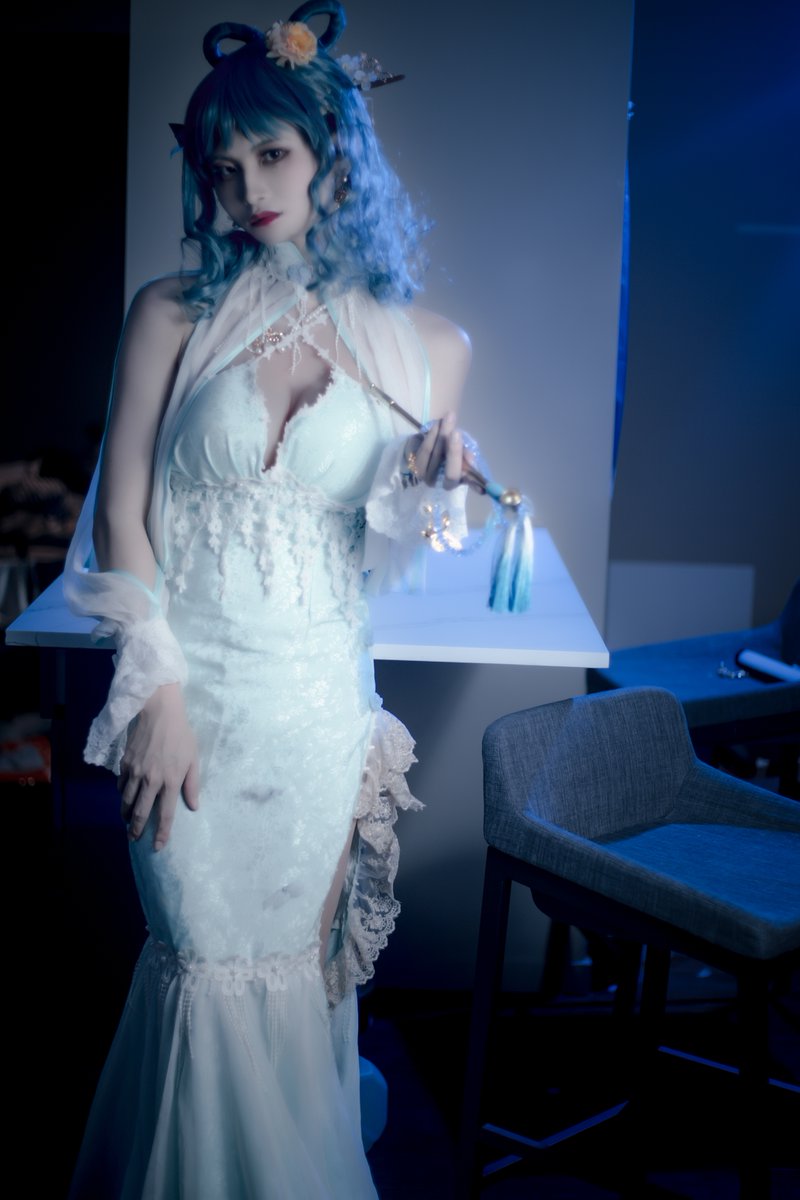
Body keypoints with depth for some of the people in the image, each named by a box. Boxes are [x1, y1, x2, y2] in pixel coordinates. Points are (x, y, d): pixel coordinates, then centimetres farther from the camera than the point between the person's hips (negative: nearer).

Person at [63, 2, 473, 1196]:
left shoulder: (427, 346, 1)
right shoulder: (173, 313, -2)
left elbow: (377, 561, 8)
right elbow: (120, 512, -4)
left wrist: (425, 490, -14)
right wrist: (157, 693, -11)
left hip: (319, 703, 1)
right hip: (189, 692, -1)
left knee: (297, 964, 13)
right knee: (216, 965, 6)